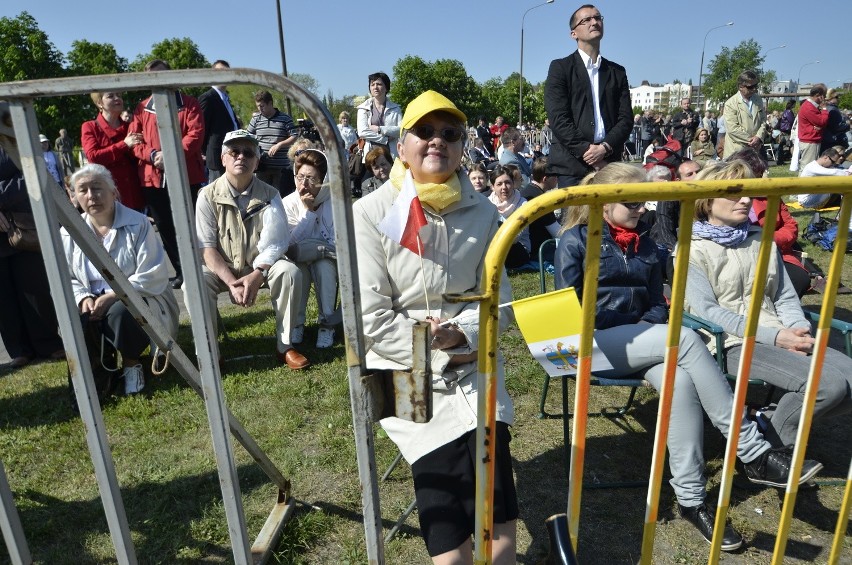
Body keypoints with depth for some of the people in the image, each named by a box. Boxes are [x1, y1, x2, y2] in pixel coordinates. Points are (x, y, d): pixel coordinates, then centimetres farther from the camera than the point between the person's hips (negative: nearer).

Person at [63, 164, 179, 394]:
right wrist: (83, 298, -15)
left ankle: (131, 365, -4)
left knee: (120, 313, -36)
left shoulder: (138, 224, -10)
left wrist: (112, 296, -23)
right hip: (94, 304, 3)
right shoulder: (69, 233, 3)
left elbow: (153, 276, -17)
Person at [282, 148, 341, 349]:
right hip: (300, 263, 1)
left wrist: (307, 247, -25)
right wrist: (308, 210, -24)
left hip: (327, 263, -1)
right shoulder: (289, 203, -10)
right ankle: (296, 323, -15)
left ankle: (327, 323, -21)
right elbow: (291, 242, -21)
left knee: (324, 265, -34)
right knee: (297, 266, -32)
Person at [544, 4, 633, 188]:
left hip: (609, 164, 4)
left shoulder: (617, 72, 18)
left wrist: (605, 148, -9)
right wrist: (587, 151, -12)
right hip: (572, 164, -4)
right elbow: (558, 118, -6)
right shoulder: (560, 68, 5)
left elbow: (626, 119, 10)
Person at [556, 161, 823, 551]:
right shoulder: (575, 240, 1)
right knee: (686, 339, -28)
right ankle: (753, 453, -24)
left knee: (681, 380, -29)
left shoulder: (645, 246, 19)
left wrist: (645, 330, -3)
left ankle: (690, 499, -23)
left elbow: (657, 304, 20)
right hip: (594, 343, -5)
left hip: (638, 341, 5)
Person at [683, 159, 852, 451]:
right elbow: (706, 310, -11)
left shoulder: (761, 240, 18)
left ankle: (771, 419, 5)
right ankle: (771, 440, 1)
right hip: (733, 343, -7)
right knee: (828, 384, -23)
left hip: (779, 338, 7)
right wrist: (773, 336, -16)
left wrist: (800, 330, -6)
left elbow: (785, 296, 16)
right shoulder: (693, 249, -3)